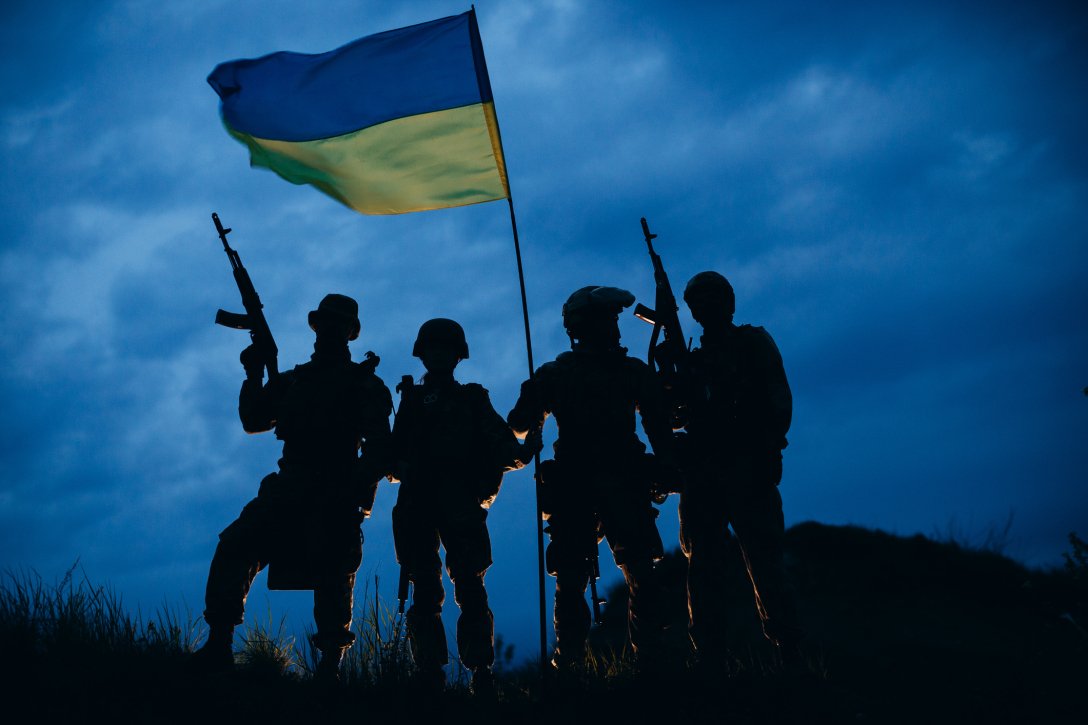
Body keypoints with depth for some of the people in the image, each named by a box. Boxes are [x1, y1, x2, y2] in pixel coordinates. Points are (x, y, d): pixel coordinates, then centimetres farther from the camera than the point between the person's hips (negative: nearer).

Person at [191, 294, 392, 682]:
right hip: (289, 490, 4)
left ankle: (330, 667, -1)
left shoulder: (365, 384, 8)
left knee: (332, 578, -7)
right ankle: (218, 644, -13)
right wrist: (254, 376, 1)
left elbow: (379, 447, -1)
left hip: (337, 498, -3)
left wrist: (357, 486, -17)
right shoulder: (292, 380, 21)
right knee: (234, 546, -14)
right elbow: (254, 421, 15)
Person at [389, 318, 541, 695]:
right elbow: (396, 453, 11)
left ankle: (481, 670, -8)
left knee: (469, 586, -10)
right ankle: (430, 674, -1)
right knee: (424, 589, -3)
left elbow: (501, 446, 7)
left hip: (460, 504, -1)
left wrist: (522, 451, -13)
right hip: (417, 502, 1)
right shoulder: (411, 399, 21)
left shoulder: (473, 399, 19)